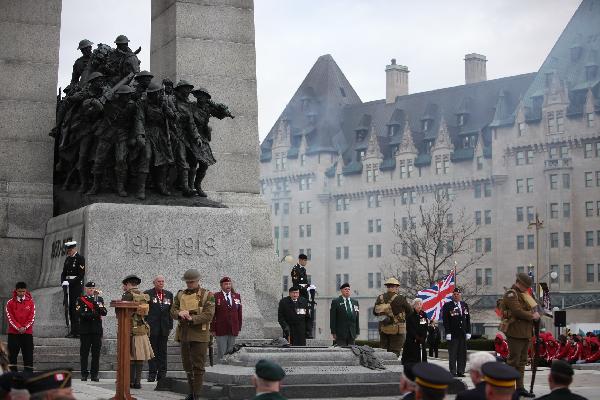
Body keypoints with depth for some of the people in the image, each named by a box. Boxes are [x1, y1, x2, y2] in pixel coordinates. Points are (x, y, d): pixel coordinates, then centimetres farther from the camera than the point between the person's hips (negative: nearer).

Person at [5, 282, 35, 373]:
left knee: (28, 355, -2)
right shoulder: (10, 303, 3)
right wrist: (18, 328, -14)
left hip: (27, 333, 0)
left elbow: (32, 317, 1)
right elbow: (10, 317, -3)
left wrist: (25, 328, -12)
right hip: (13, 333, 0)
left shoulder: (30, 302, 5)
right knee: (12, 356, 0)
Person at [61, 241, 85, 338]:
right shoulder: (68, 259, 16)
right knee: (69, 307, 7)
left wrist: (70, 283, -18)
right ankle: (73, 330, 12)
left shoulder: (80, 258, -7)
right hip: (68, 286, 7)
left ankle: (75, 331, -10)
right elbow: (64, 273, 17)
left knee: (75, 307, -11)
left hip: (76, 285, -7)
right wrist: (63, 282, -3)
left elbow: (81, 274, -13)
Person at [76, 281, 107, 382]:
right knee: (84, 353, 0)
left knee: (96, 353, 0)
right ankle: (84, 374, 5)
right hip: (85, 330, -2)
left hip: (97, 329, 2)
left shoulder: (99, 299, 14)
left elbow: (104, 313, 2)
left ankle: (94, 374, 3)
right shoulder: (80, 299, 6)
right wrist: (94, 315, -11)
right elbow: (79, 314, -7)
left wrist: (96, 303, -13)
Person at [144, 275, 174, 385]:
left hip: (164, 328, 3)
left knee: (163, 352, 6)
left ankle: (162, 374, 10)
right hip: (152, 327, -3)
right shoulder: (148, 294, 0)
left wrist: (170, 326, 6)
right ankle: (152, 373, 6)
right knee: (152, 351, 1)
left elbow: (170, 311, 11)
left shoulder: (169, 295, 12)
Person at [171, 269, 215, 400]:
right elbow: (172, 312, 5)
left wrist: (192, 319, -23)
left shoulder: (207, 295, -3)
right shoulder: (180, 295, 11)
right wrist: (179, 313, -18)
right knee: (187, 366, 13)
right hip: (184, 334, 5)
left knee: (198, 366, -4)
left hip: (199, 335, -5)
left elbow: (209, 315, -12)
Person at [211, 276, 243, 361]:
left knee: (230, 351, 5)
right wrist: (212, 329, -6)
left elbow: (239, 313, 12)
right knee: (221, 351, -1)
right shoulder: (216, 297, -1)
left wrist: (239, 328, 8)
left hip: (233, 330, 3)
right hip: (221, 330, -3)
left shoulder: (237, 296, 10)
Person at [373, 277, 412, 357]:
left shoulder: (380, 298, 1)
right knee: (395, 353, -1)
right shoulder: (400, 299, -12)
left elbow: (375, 312, 13)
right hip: (397, 330, -4)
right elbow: (410, 311, -1)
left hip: (383, 329, 4)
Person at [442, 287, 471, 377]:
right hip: (453, 334, -5)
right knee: (452, 354, -2)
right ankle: (453, 372, 3)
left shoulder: (465, 305, 14)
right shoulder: (447, 306, -1)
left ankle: (460, 371, 12)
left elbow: (468, 319, 16)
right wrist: (448, 333, -13)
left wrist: (468, 332, 9)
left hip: (463, 334, 5)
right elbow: (445, 321, -6)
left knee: (462, 354, 5)